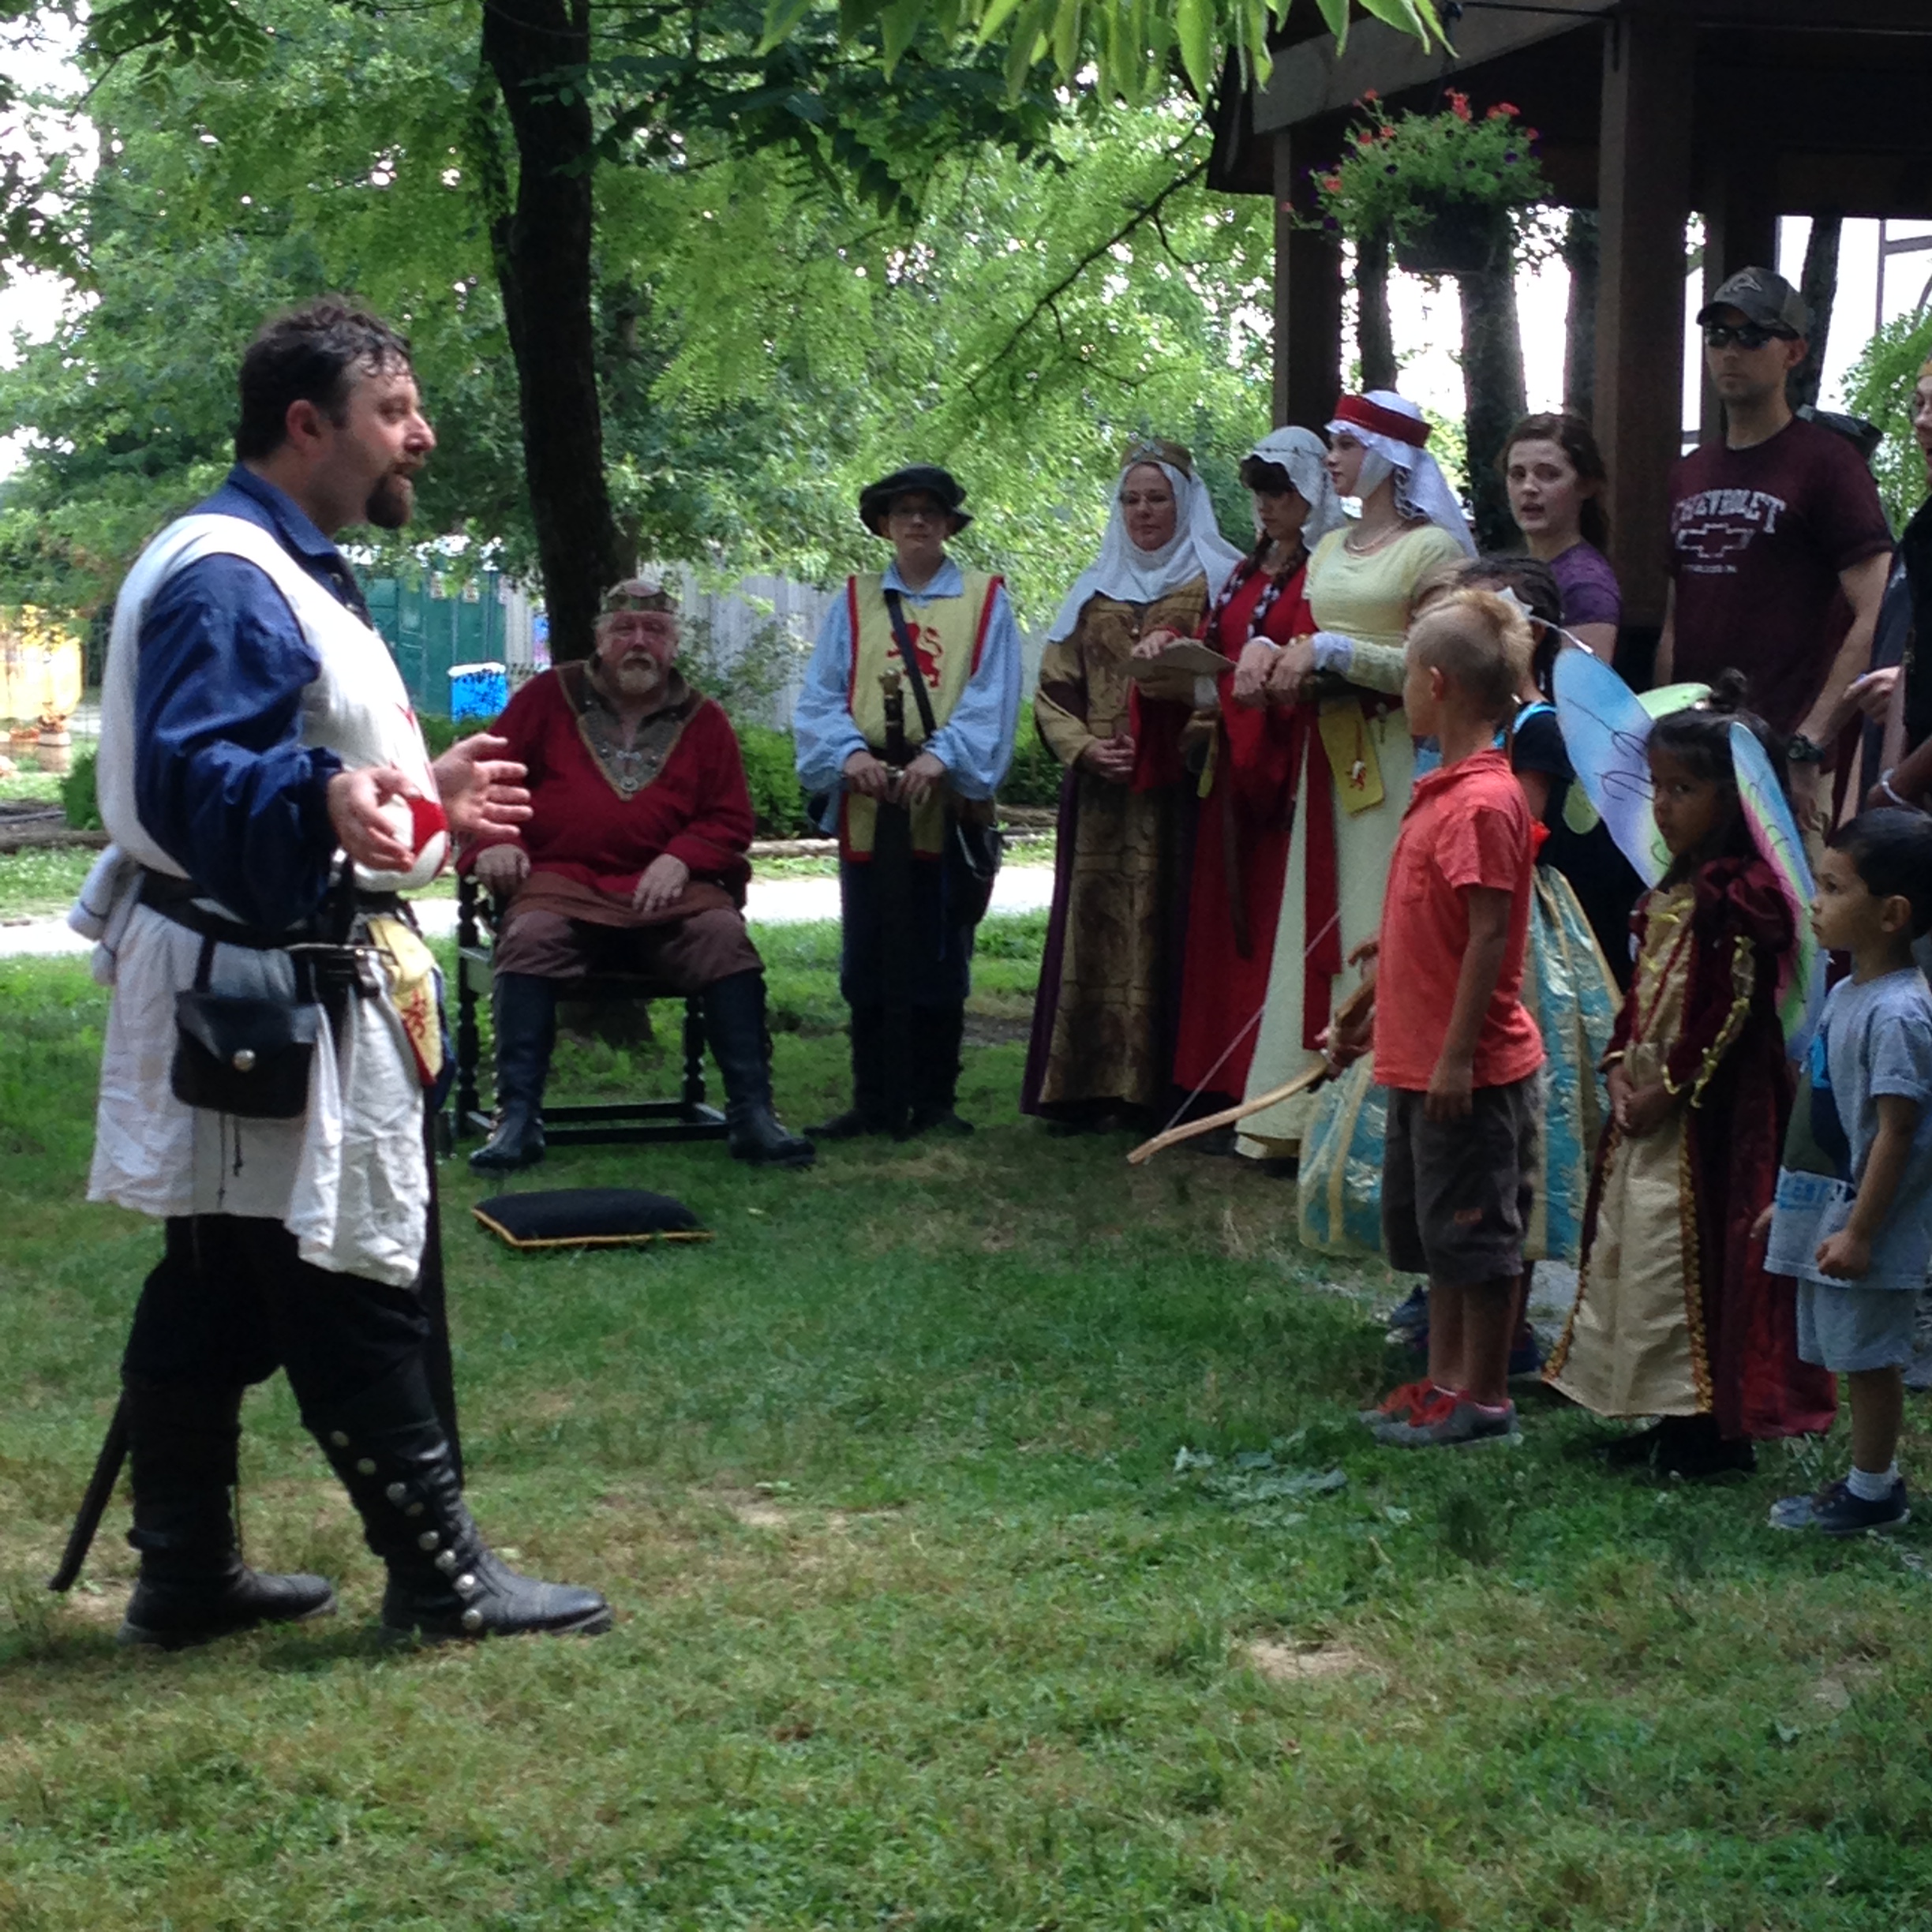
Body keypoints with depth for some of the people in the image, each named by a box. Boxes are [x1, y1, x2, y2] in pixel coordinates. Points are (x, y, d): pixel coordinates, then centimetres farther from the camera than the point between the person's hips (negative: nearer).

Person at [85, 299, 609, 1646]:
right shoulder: (228, 577, -18)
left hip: (273, 994, 11)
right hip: (264, 993, -11)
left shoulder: (286, 569, 17)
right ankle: (441, 1572, 7)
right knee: (359, 1284, -2)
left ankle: (186, 1575, 23)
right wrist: (320, 802, -46)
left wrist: (421, 798, 28)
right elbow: (187, 775, -29)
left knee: (217, 1299, 14)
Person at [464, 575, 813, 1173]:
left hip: (665, 886, 1)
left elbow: (731, 821, 10)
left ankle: (752, 1114, -24)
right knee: (530, 938, -33)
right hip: (562, 881, -1)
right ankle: (517, 1118, -32)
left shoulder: (702, 720, 13)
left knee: (726, 937, -27)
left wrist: (681, 860, -10)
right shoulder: (549, 696, 12)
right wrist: (493, 841, -8)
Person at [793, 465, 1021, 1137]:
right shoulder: (854, 602, 13)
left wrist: (941, 756, -19)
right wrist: (848, 752, -15)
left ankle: (935, 1101, 10)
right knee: (868, 959, 3)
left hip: (949, 804, -2)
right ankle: (875, 1102, 9)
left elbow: (991, 699, -4)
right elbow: (820, 696, 4)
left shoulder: (985, 600, 7)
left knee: (941, 958, 3)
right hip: (867, 805, 2)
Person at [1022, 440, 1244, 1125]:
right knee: (1094, 933, 0)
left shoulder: (1213, 584, 6)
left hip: (1178, 791, -4)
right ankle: (1087, 1086, 2)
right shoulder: (1094, 591, 18)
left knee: (1169, 931, -6)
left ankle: (1162, 1086, -4)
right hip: (1100, 793, 4)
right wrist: (1085, 748, -4)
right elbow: (1053, 690, 14)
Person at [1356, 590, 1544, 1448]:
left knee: (1475, 1232, 1)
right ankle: (1445, 1378, 29)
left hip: (1470, 1070, -10)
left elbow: (1490, 936, -22)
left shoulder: (1484, 801, -21)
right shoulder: (1446, 788, 9)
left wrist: (1457, 1055, -22)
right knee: (1431, 1226, 18)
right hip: (1420, 1061, 10)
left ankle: (1485, 1397, 12)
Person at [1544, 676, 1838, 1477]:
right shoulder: (1672, 891, 13)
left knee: (1688, 1254, -7)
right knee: (1628, 1243, 13)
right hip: (1650, 1101, 10)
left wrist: (1669, 1087, -17)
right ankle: (1675, 1413, 23)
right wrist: (1621, 1068, 4)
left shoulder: (1744, 895, -16)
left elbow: (1733, 1009, -20)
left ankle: (1714, 1425, 4)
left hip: (1709, 1111, -10)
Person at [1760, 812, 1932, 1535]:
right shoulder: (1847, 994, 8)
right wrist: (1792, 1198, 21)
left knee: (1868, 1355, 2)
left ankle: (1871, 1492, 13)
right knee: (1855, 1357, 17)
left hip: (1864, 1224, -9)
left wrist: (1860, 1231, -23)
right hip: (1826, 1211, 9)